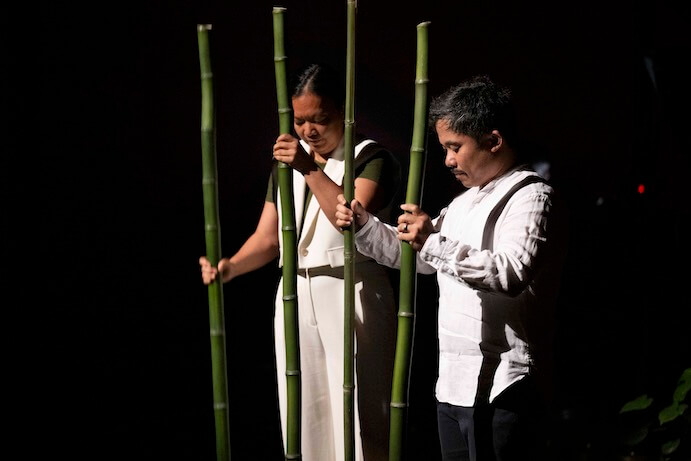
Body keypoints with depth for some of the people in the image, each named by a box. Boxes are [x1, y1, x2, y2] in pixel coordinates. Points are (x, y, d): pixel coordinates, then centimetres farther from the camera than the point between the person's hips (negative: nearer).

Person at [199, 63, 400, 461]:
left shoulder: (372, 159, -2)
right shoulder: (287, 163, 17)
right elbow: (267, 238, 12)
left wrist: (311, 170, -23)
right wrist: (228, 268, -5)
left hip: (351, 294, -6)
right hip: (296, 297, 6)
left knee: (358, 413, -8)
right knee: (304, 417, 7)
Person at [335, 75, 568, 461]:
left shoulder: (532, 197, -11)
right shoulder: (466, 202, 21)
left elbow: (512, 272, -28)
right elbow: (416, 253, 30)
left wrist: (437, 244, -30)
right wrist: (364, 225, 15)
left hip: (501, 389, -9)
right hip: (454, 385, 10)